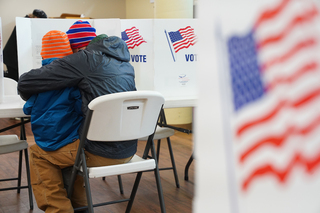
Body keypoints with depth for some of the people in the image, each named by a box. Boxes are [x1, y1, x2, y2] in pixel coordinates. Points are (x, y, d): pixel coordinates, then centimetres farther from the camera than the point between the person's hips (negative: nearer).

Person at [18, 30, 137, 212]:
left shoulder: (86, 59, -9)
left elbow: (25, 83, -6)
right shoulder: (126, 64, 11)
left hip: (101, 153, -7)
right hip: (128, 150, 8)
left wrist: (33, 98, 15)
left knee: (38, 153, 14)